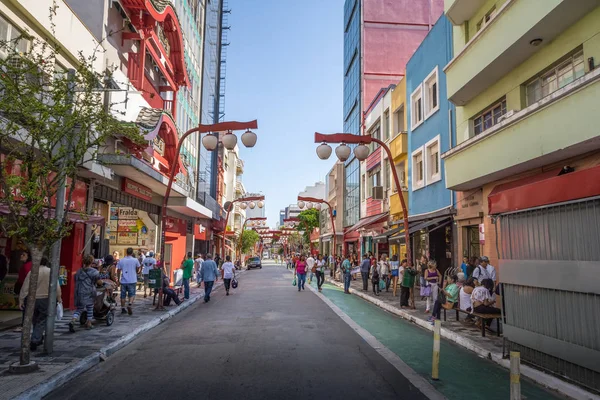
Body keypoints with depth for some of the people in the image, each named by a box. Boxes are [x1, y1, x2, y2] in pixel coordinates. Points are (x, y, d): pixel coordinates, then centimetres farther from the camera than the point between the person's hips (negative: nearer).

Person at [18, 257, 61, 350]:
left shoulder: (32, 272, -1)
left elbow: (25, 287, -1)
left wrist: (21, 300, 6)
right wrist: (59, 297, 9)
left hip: (33, 299, 2)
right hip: (46, 299, -2)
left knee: (35, 320, 20)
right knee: (42, 321, 4)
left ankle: (39, 338, 32)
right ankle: (34, 341, -7)